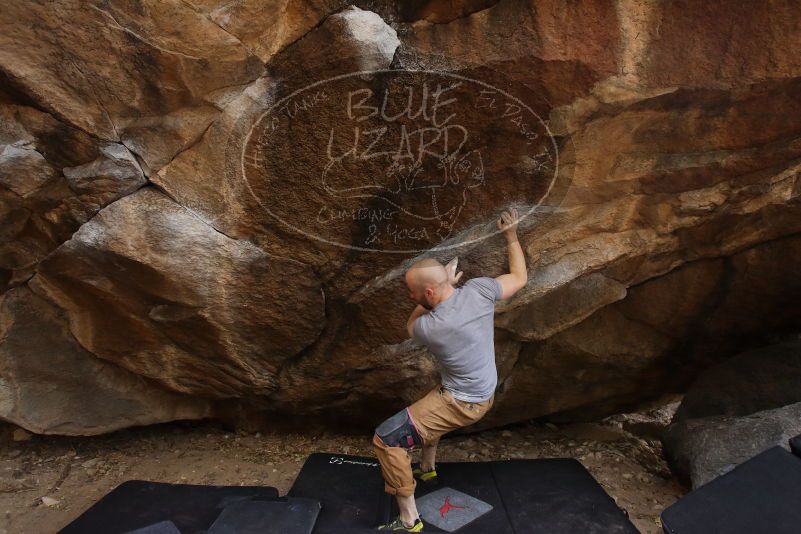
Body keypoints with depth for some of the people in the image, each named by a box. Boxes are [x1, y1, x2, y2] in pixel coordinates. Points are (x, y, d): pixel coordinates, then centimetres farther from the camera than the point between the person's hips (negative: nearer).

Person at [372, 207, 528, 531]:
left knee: (386, 439, -7)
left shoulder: (429, 327, -27)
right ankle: (427, 469, 52)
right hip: (485, 393, 8)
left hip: (463, 404, -8)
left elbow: (411, 327, 0)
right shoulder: (479, 289, -15)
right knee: (427, 409, 36)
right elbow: (519, 277, 4)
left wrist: (443, 285, -4)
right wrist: (511, 236, 13)